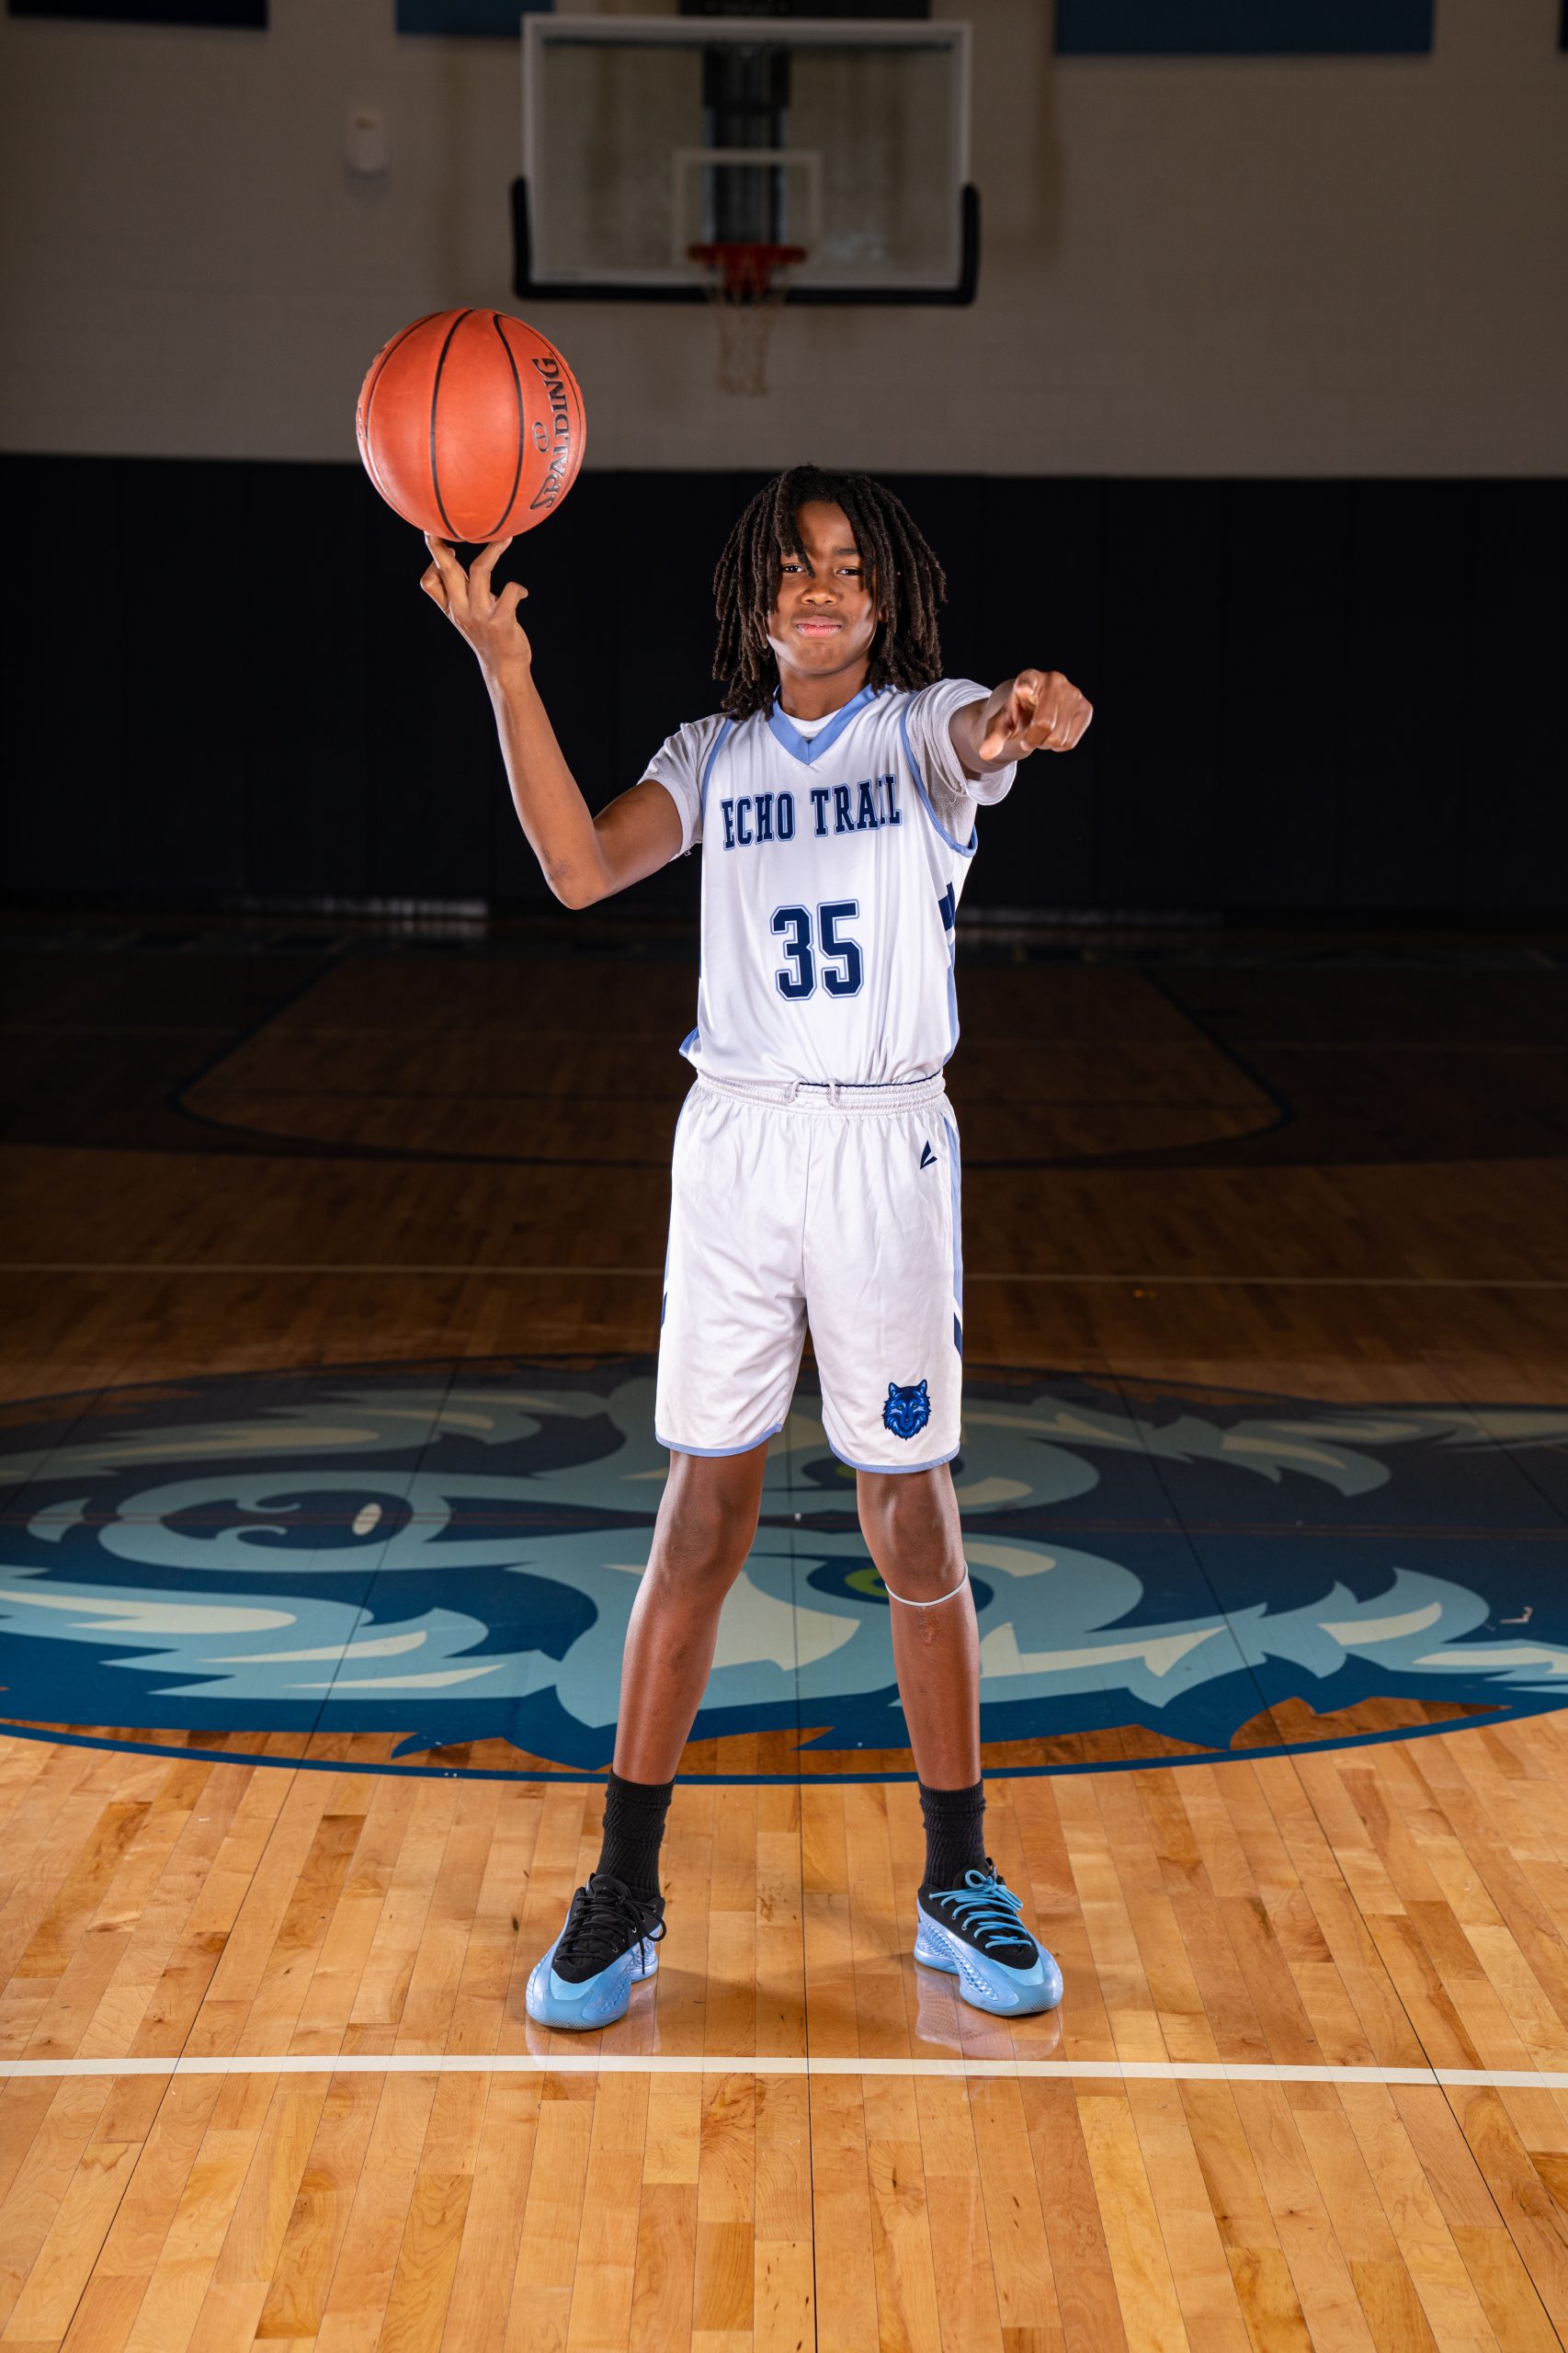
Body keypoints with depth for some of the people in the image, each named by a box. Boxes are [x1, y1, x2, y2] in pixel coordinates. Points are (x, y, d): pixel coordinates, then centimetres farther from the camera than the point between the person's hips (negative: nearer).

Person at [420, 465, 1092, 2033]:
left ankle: (957, 1881, 18)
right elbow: (583, 868, -9)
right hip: (733, 1141, 2)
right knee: (702, 1514, 3)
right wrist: (504, 669, -18)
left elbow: (973, 739, -25)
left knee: (913, 1524, 3)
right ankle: (624, 1891, 12)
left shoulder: (923, 724, 1)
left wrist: (1025, 717, -50)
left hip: (887, 1149, -2)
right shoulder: (717, 755, 9)